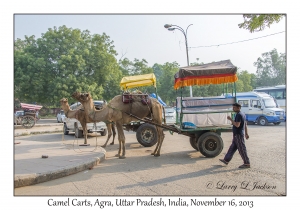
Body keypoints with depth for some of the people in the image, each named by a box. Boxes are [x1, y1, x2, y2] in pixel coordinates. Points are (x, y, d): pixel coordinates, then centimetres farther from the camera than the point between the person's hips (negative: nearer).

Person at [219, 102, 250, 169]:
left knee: (242, 149, -3)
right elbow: (245, 124, 18)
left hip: (238, 135, -10)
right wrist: (246, 133, 21)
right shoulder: (242, 114, 15)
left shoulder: (239, 115, -17)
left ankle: (247, 164, 5)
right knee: (232, 148, 14)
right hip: (237, 135, 10)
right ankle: (226, 160, 21)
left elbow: (237, 125, -25)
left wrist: (231, 119, -18)